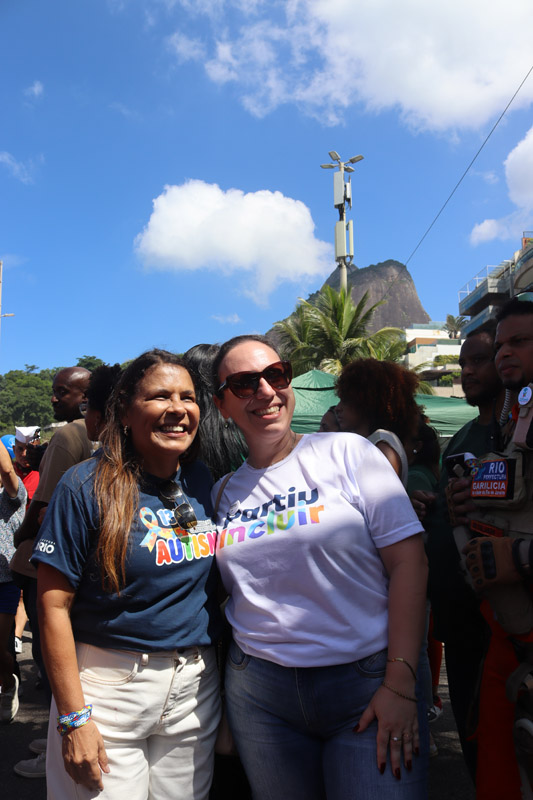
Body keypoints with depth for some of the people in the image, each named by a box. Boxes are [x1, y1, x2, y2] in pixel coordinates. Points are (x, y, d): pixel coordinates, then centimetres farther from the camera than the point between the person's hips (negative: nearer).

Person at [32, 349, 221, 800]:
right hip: (109, 685, -4)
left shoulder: (204, 482, 1)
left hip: (196, 685, 5)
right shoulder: (87, 487, -13)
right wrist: (73, 718, -12)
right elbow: (54, 606, -12)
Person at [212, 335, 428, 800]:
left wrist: (400, 683, -13)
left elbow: (408, 560, -9)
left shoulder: (347, 452, -6)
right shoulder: (224, 493, 7)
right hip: (260, 691, 3)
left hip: (366, 681, -3)